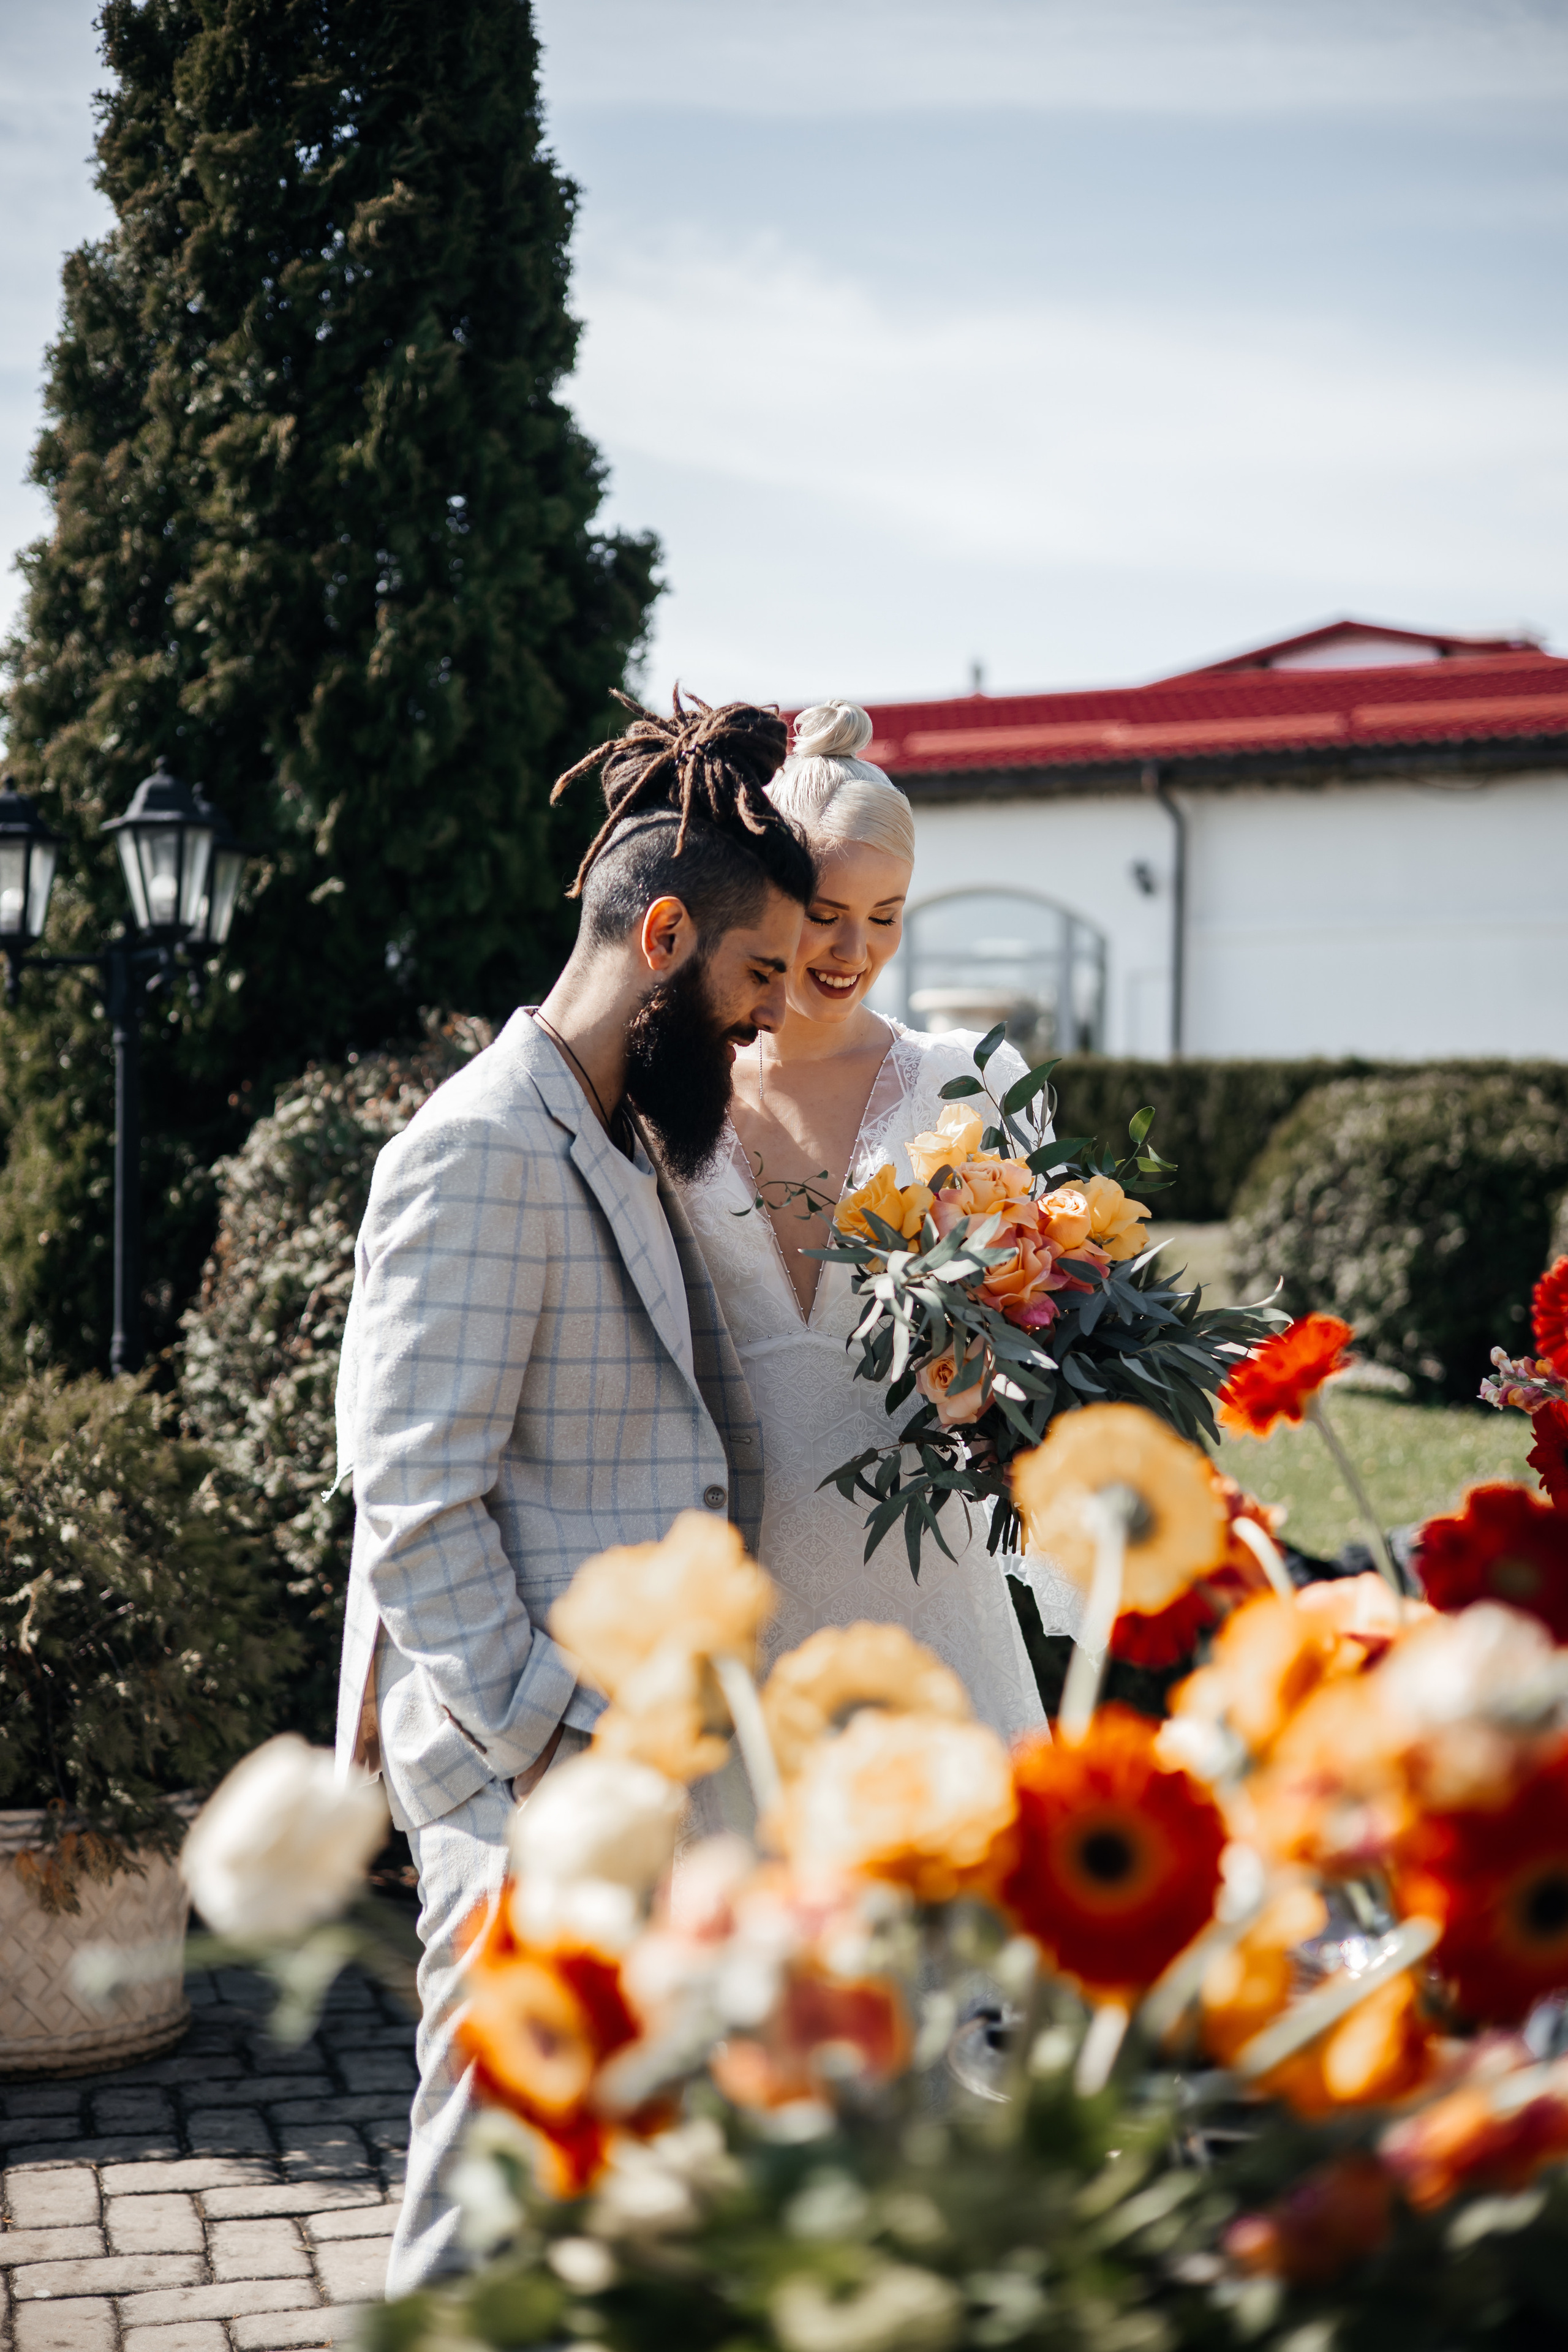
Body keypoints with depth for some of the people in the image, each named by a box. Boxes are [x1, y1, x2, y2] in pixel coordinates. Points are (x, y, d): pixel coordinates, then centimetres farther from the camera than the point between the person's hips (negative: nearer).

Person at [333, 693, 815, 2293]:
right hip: (527, 1781, -10)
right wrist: (553, 1755, -19)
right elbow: (416, 1501, -20)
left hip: (627, 1751, 10)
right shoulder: (482, 1150, -16)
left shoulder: (619, 1143, 16)